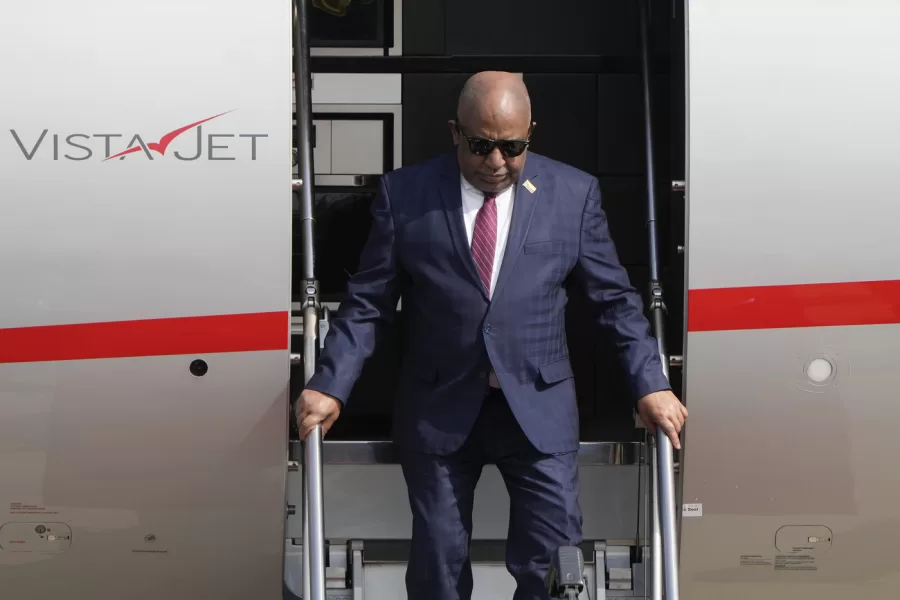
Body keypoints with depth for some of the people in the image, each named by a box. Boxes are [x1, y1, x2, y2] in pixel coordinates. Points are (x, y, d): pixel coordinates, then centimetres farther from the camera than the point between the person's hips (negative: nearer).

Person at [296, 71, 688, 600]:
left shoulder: (574, 193, 0)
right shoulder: (405, 194, -1)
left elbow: (615, 298, 5)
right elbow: (368, 303, 1)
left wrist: (651, 384, -1)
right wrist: (330, 387, -7)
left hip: (540, 411, 0)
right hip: (438, 412, 0)